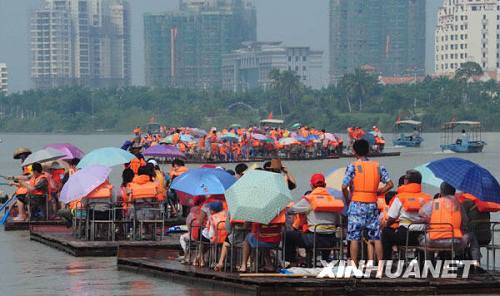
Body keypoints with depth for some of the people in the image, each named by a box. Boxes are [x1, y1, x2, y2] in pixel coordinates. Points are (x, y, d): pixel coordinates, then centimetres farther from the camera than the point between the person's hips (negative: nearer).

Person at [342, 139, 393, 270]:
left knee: (354, 237, 0)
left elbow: (344, 187, -13)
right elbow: (390, 184, 2)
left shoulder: (353, 166, -6)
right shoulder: (377, 166, 5)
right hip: (372, 205, 3)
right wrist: (378, 193, 8)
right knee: (376, 237, 7)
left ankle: (354, 266, -2)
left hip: (356, 204, -3)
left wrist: (348, 200, 3)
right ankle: (380, 267, 6)